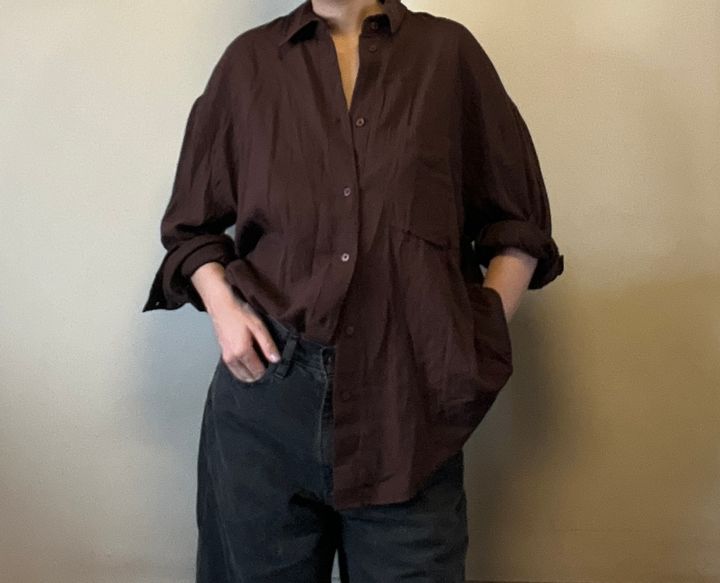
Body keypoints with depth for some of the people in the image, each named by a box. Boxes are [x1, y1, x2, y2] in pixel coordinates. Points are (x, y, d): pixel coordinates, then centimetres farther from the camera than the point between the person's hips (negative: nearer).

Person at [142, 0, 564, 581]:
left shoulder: (448, 51, 5)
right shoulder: (248, 60, 8)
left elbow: (519, 225, 8)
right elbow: (190, 224, 16)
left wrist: (480, 348, -1)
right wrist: (221, 304, -1)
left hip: (409, 400, -1)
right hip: (265, 384, 2)